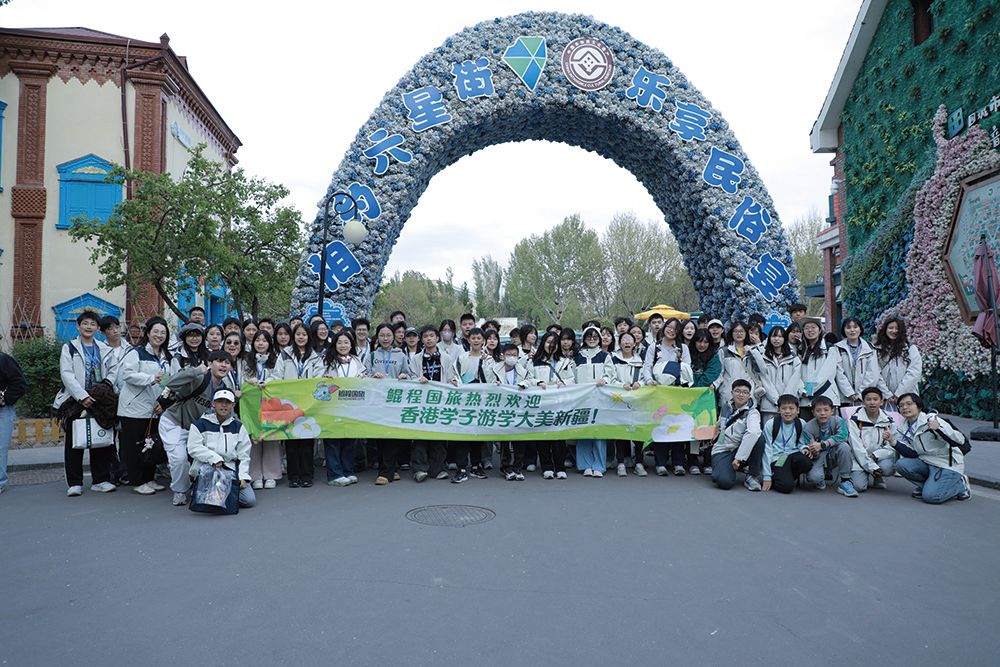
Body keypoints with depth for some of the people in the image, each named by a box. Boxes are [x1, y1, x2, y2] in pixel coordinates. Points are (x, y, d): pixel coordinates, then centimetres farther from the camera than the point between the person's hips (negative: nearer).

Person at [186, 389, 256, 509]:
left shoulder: (238, 426, 14)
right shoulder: (200, 424, 6)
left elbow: (244, 454, 11)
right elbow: (193, 448, -7)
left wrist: (242, 476, -2)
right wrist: (214, 458, -20)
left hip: (231, 468, 3)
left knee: (250, 500, -15)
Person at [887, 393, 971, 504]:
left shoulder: (931, 420, -15)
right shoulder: (902, 428, 4)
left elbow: (959, 440, -21)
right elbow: (912, 454, -4)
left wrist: (939, 429, -38)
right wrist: (893, 442, -19)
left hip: (948, 465, -6)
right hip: (926, 462, 6)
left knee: (930, 496, -23)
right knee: (901, 464, -22)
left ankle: (960, 483, 6)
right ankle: (926, 485, 4)